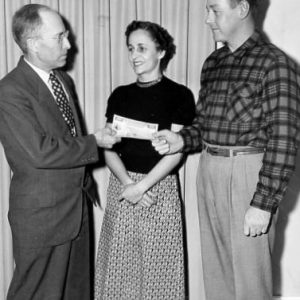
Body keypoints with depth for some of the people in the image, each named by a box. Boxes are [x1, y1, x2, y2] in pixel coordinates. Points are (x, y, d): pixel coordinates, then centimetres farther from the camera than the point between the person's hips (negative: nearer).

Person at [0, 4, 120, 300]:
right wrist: (94, 142, -17)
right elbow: (40, 152, -26)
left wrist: (85, 180, 12)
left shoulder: (63, 79, 9)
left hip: (77, 206, 8)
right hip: (41, 217, -8)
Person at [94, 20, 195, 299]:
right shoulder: (120, 95, 8)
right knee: (119, 266, 8)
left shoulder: (179, 95, -3)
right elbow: (109, 148, 4)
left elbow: (176, 152, -8)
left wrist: (141, 185, -14)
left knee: (157, 267, 4)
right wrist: (127, 183, -12)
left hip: (160, 187, -3)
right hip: (122, 186, 3)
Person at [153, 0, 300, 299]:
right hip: (208, 172, 7)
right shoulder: (212, 62, 11)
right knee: (214, 271, 17)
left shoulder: (273, 62, -10)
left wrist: (263, 204, -17)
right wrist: (182, 140, -3)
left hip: (247, 174, -6)